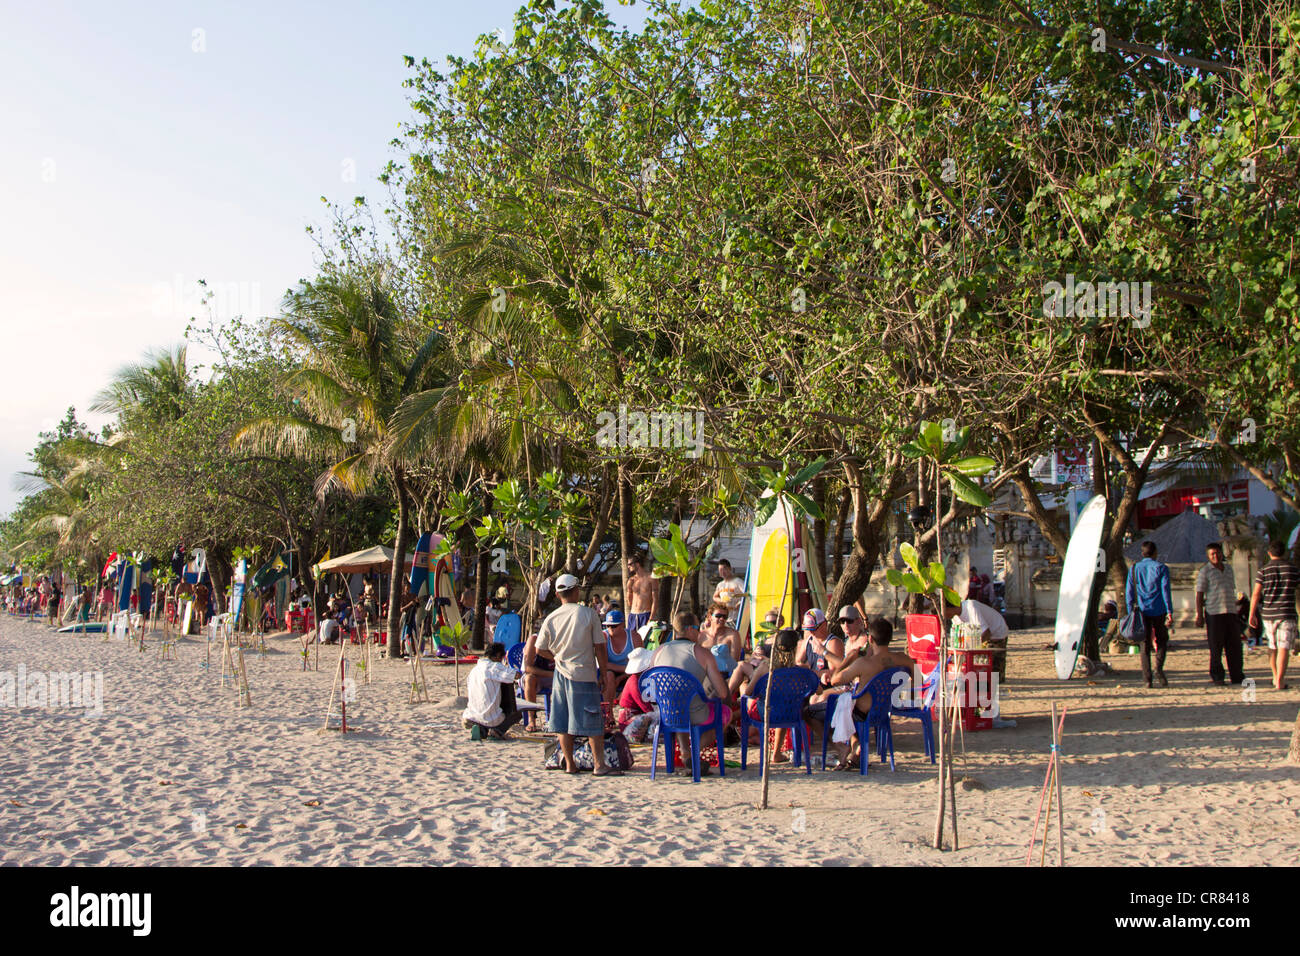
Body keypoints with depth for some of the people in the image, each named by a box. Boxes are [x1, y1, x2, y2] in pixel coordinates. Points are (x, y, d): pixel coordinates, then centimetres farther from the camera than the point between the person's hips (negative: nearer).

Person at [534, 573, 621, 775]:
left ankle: (569, 764, 13)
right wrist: (604, 670, 3)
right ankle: (599, 764, 1)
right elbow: (599, 647, -6)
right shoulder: (588, 614, -7)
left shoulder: (551, 618, 1)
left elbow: (540, 649, 5)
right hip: (584, 674, -4)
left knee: (563, 721, 9)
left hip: (561, 674, 4)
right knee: (594, 722, 1)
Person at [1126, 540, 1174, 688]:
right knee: (1162, 640, 12)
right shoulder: (1161, 568, 0)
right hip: (1158, 610, -2)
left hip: (1142, 611, 2)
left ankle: (1147, 678, -2)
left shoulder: (1134, 569, 8)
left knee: (1145, 644, 5)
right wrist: (1170, 612, -7)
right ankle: (1159, 668, -11)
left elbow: (1129, 593, 7)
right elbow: (1165, 590, -6)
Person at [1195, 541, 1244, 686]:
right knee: (1216, 647, -1)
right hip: (1214, 613, -5)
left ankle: (1237, 676, 13)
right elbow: (1199, 594, -5)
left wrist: (1236, 610, 18)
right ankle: (1217, 676, 8)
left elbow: (1232, 591, 22)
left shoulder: (1228, 568, 15)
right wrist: (1199, 616, -11)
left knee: (1235, 645, 5)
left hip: (1231, 612, 5)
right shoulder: (1205, 571, -2)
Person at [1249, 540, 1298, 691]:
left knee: (1272, 646, 17)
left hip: (1268, 613, 2)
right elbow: (1294, 589, 13)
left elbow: (1256, 594, -4)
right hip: (1287, 613, -2)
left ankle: (1276, 677, 29)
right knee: (1283, 647, -7)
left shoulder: (1263, 570, -1)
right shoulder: (1292, 568, 0)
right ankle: (1280, 681, -15)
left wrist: (1252, 614, 2)